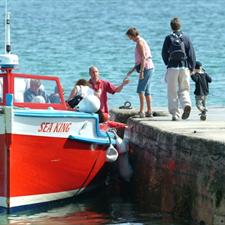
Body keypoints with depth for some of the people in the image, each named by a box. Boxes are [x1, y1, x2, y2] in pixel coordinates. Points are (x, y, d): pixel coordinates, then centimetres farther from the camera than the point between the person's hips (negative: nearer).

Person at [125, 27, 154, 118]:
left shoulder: (140, 43, -11)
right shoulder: (142, 42, 20)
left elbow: (143, 58, -20)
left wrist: (141, 71, -23)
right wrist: (132, 70, 28)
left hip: (146, 68, -10)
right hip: (148, 68, 10)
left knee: (140, 90, -13)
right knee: (146, 91, 11)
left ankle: (142, 111, -17)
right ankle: (149, 111, 13)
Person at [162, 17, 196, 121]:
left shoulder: (169, 38, -2)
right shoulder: (186, 38, 4)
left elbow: (164, 54, 1)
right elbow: (192, 54, 3)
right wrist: (191, 68, 9)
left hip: (172, 68, -2)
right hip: (184, 68, 2)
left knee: (172, 92, 5)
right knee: (184, 90, 10)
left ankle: (175, 114, 1)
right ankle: (187, 104, -19)